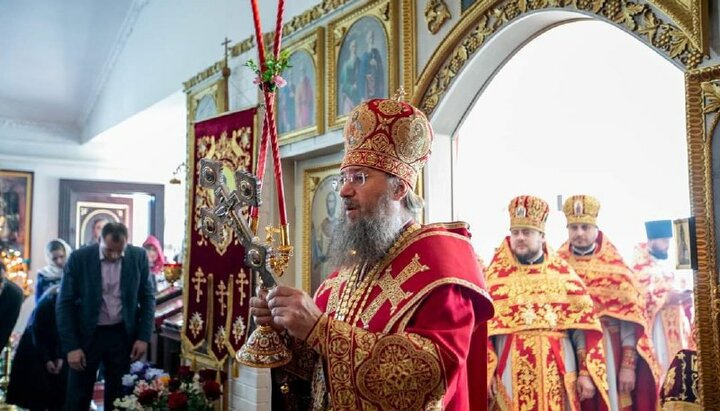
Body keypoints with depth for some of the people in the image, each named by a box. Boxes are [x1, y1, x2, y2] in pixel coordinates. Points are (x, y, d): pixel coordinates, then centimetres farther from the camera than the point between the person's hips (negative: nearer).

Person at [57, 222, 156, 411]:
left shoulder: (139, 256, -6)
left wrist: (144, 337, -6)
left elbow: (148, 298, 2)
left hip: (123, 335, 1)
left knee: (118, 395, 10)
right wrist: (71, 346, -11)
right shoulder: (79, 258, -11)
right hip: (87, 334, -1)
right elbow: (65, 304, -7)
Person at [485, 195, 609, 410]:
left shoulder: (562, 273, 7)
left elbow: (583, 325, 4)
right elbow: (481, 329, 0)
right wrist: (486, 375, -8)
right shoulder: (496, 276, 5)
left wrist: (586, 373, -3)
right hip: (512, 375, -1)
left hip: (557, 374, 1)